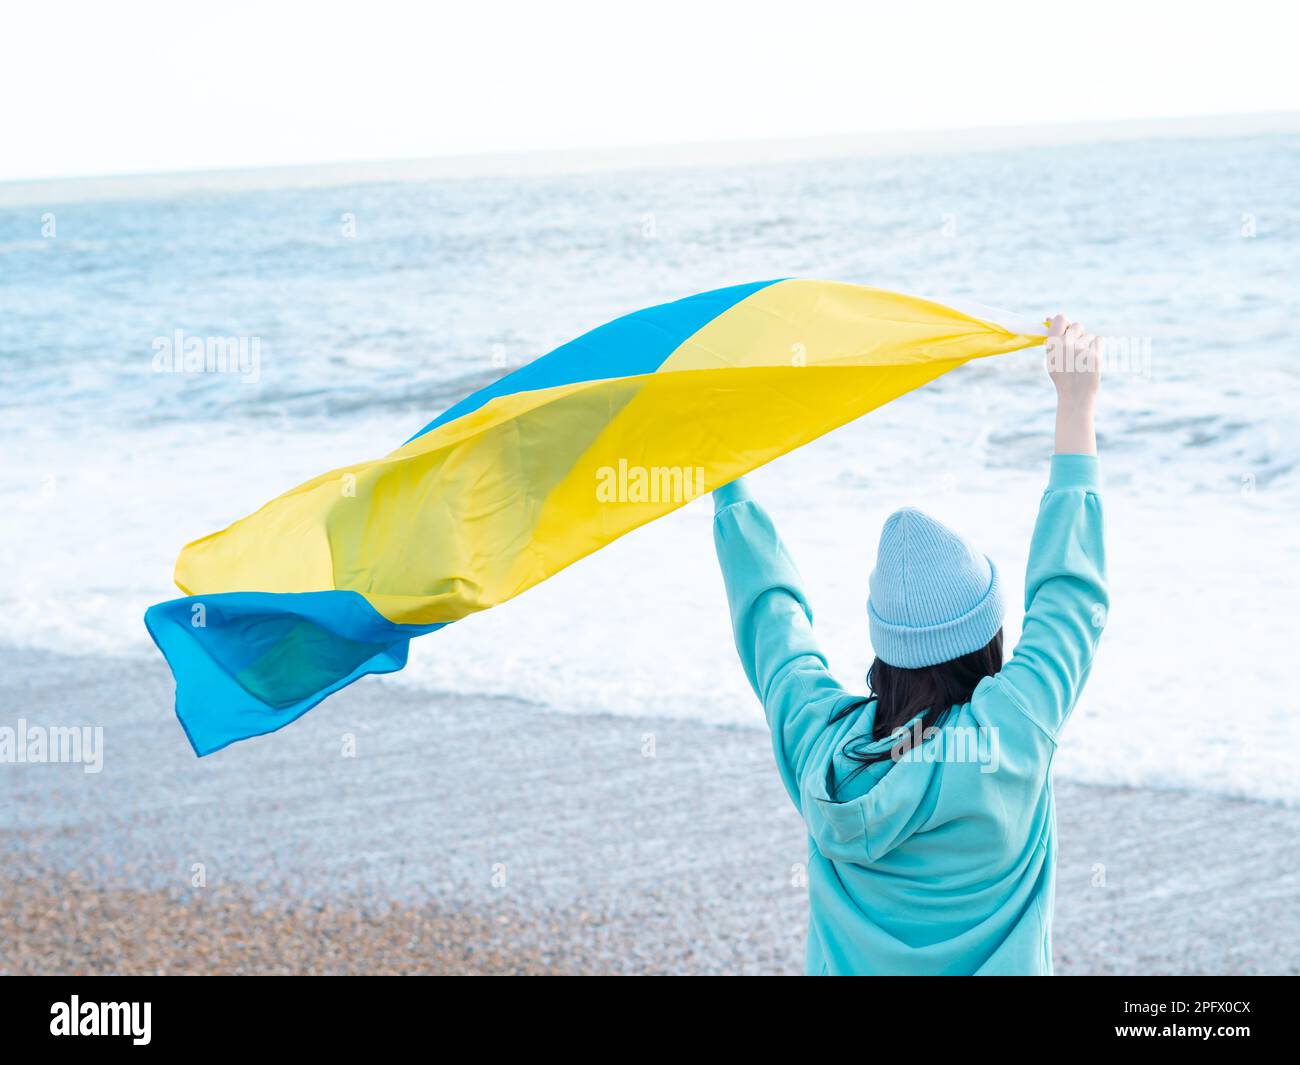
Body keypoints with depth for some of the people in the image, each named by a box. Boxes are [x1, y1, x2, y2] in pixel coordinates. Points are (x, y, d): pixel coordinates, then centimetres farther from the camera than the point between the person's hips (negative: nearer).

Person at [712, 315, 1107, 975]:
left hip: (844, 968, 3)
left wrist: (728, 486, 15)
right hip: (990, 969, -2)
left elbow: (768, 605, 1)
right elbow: (1070, 593, -13)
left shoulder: (815, 736, -16)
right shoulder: (1010, 737, -24)